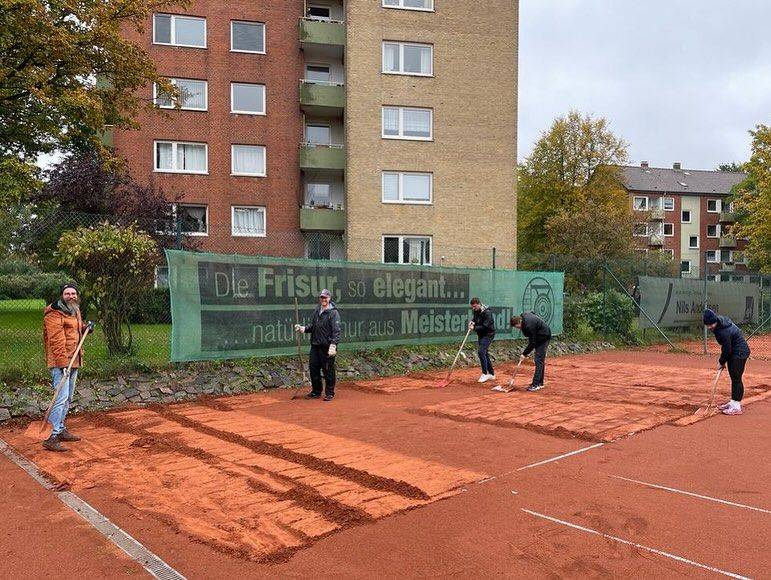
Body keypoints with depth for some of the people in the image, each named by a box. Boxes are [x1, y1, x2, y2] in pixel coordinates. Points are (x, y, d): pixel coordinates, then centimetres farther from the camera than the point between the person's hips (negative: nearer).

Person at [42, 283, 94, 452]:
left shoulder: (75, 311, 14)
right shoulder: (54, 314, -14)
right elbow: (57, 341, -21)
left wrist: (86, 328, 10)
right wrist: (63, 364, -26)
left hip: (74, 361, 9)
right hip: (60, 362, -9)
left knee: (68, 398, 16)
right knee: (61, 398, -14)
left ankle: (61, 430, 29)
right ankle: (53, 438, -13)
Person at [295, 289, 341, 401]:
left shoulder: (333, 312, -9)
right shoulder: (317, 311, 14)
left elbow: (336, 331, -15)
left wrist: (333, 346, -23)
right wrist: (303, 328, 7)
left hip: (327, 347, -7)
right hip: (315, 345, 7)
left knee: (328, 370, 0)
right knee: (313, 367, 10)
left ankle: (330, 393, 13)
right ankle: (316, 391, 24)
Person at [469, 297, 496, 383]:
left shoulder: (487, 312, -21)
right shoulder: (475, 311, 4)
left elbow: (485, 326, -24)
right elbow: (474, 318, 17)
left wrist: (474, 328, -26)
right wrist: (472, 322, -6)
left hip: (488, 334, -9)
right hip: (481, 335, 9)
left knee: (481, 352, -19)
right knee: (484, 353, 12)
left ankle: (485, 374, -12)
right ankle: (491, 374, 22)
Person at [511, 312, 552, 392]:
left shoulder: (529, 326, -31)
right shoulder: (523, 315, -5)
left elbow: (532, 343, -25)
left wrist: (524, 354, -19)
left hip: (543, 337, -10)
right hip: (539, 336, 10)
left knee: (539, 361, -13)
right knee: (540, 360, 12)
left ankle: (536, 384, -16)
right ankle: (540, 383, 17)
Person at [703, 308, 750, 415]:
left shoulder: (724, 331, -32)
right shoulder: (720, 321, -3)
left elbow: (727, 350, -22)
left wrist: (721, 362, -6)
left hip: (740, 353, -10)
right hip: (733, 352, 10)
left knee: (736, 378, -8)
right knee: (733, 377, 16)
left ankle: (737, 407, -5)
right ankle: (733, 402, 25)